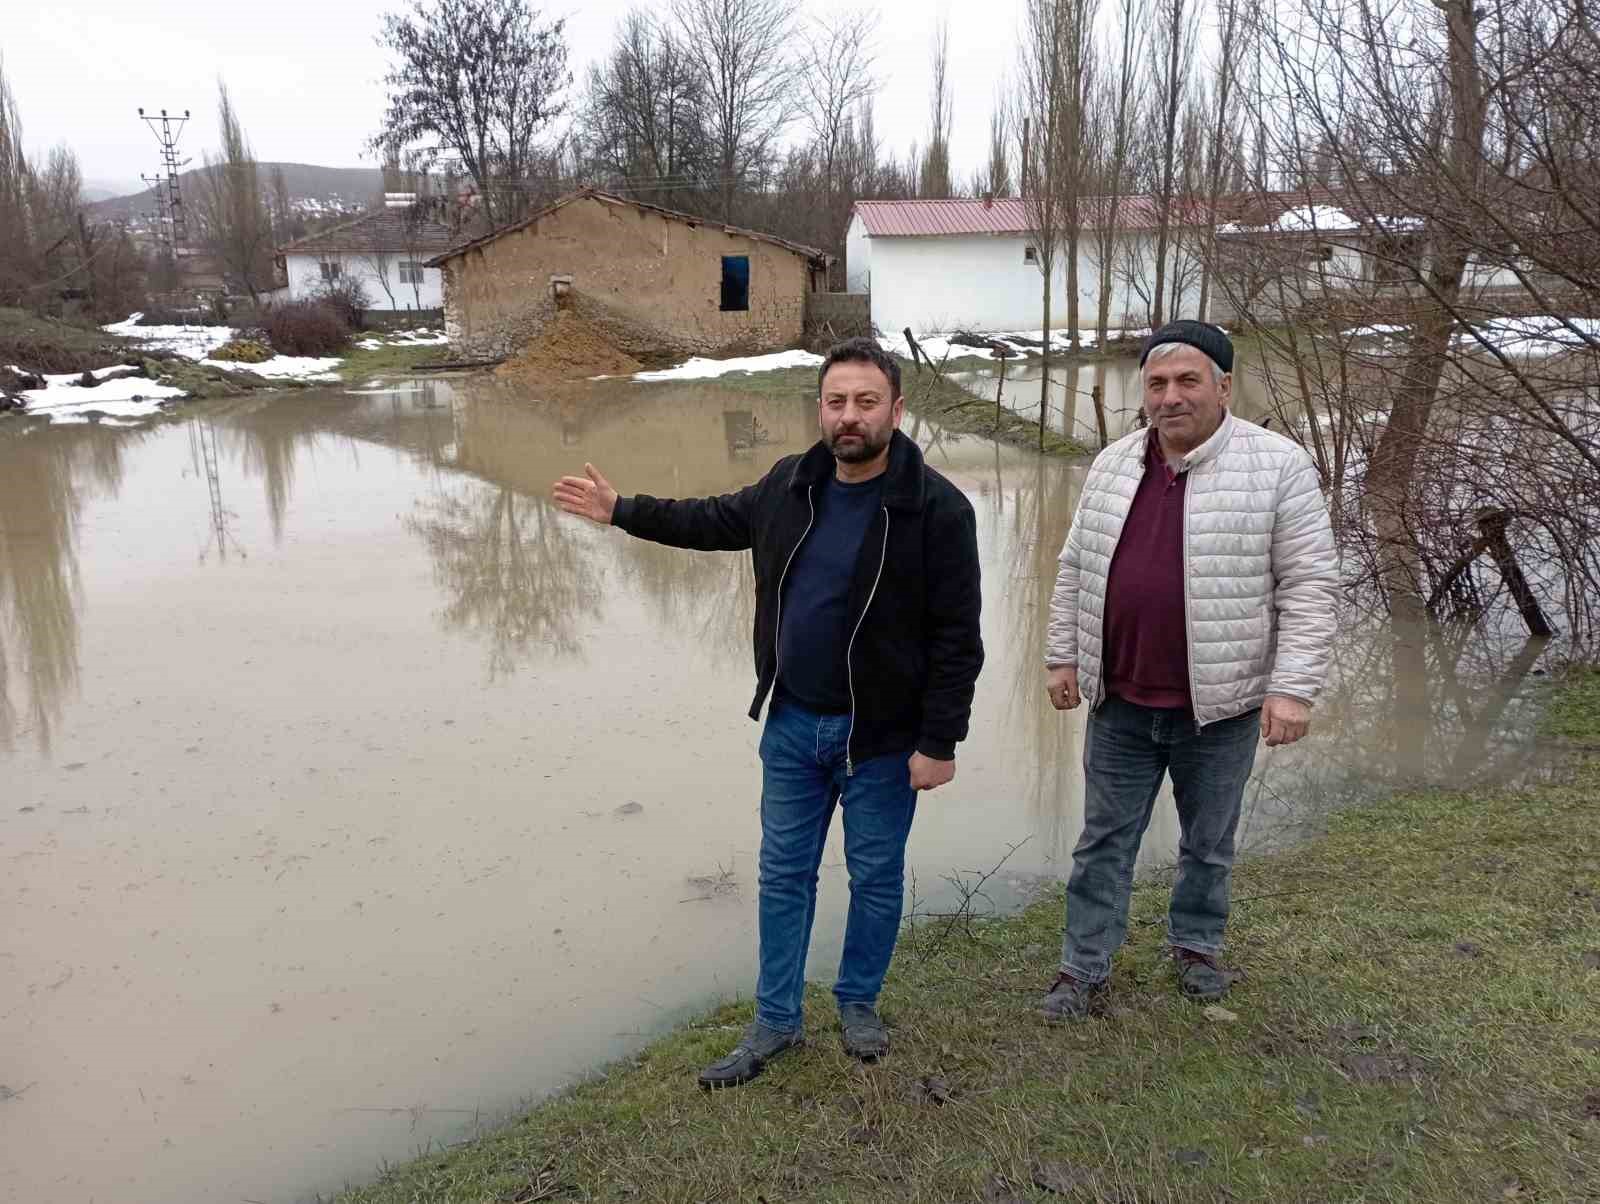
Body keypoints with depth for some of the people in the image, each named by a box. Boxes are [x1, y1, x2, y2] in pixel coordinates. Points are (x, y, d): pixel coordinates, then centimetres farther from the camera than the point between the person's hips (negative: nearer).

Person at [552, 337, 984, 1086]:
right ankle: (774, 1021, 29)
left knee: (876, 878, 13)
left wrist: (939, 743, -16)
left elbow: (956, 638, -15)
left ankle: (859, 1002, 37)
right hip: (791, 723, 5)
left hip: (882, 738, -4)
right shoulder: (791, 484, -1)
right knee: (784, 874, 14)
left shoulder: (936, 509, -17)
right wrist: (621, 511, 18)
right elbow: (718, 521, 18)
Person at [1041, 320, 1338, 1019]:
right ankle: (1085, 967, 23)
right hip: (1118, 704, 3)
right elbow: (1076, 570, 11)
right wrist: (1062, 657, 9)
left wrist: (1293, 688, -15)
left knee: (1208, 843, 17)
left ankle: (1195, 945, 39)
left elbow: (1309, 584, -11)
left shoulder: (1277, 468, -10)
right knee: (1105, 842, 11)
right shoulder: (1112, 467, 3)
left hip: (1218, 707, -3)